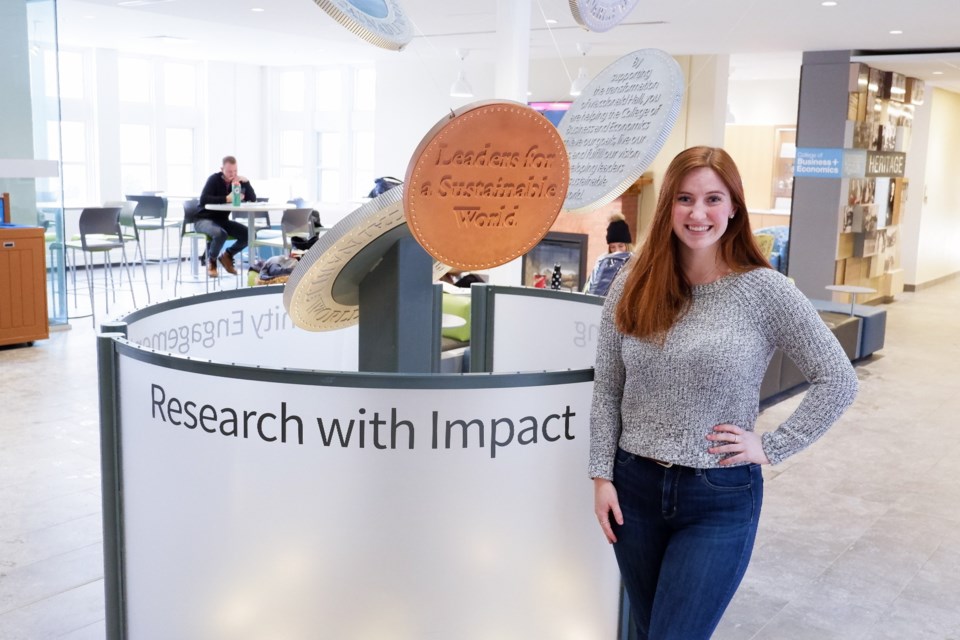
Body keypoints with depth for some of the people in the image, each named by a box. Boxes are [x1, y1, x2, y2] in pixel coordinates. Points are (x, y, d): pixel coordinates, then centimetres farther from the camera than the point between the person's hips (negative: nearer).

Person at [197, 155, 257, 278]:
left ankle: (227, 255, 10)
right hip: (204, 219, -6)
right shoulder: (214, 179, -14)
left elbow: (253, 199, -3)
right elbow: (203, 199, -27)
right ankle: (211, 261, -7)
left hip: (223, 220, 6)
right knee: (221, 233, -37)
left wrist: (246, 182, -18)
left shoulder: (238, 181, 3)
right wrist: (227, 199, -32)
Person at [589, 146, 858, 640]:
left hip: (721, 498, -3)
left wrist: (771, 448, -8)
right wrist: (602, 476, 0)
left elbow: (838, 381, -4)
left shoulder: (764, 290, -9)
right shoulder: (632, 286, -1)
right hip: (635, 487, 4)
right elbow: (607, 391, 4)